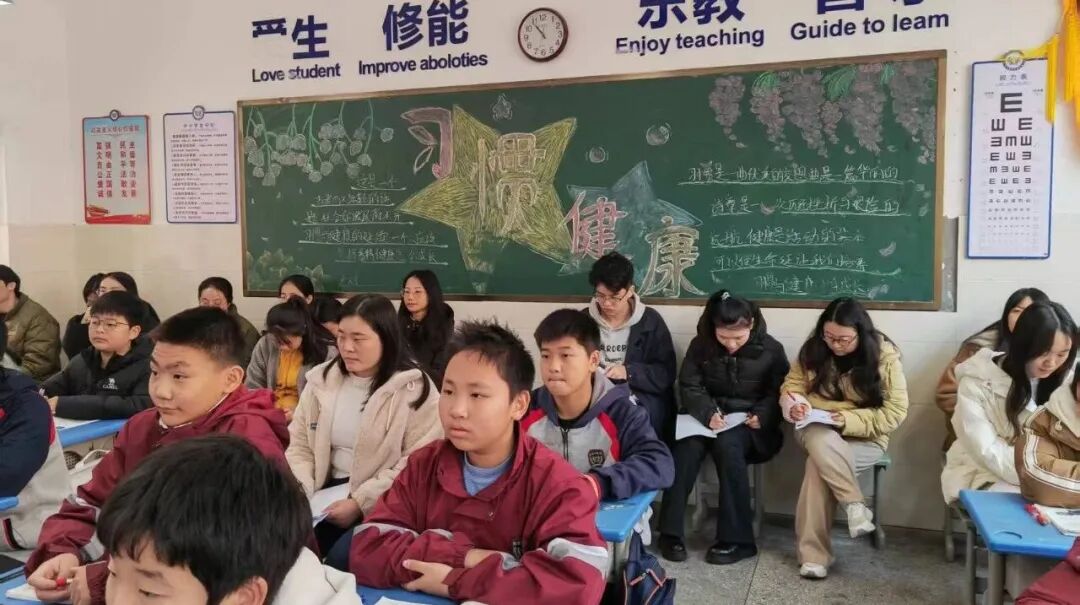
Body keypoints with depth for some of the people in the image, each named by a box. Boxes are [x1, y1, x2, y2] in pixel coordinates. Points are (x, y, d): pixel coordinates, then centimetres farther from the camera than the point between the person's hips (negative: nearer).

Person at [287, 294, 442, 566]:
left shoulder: (414, 389, -9)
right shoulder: (322, 379, 9)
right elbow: (300, 444, 12)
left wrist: (360, 502, -18)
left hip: (383, 504, -4)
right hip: (328, 493, 5)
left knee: (342, 559, -27)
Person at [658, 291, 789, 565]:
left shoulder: (770, 349, -1)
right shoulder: (701, 345, 2)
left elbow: (779, 393, 2)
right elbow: (689, 387, -2)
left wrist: (762, 414, -18)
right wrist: (708, 413, -21)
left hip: (749, 423, -2)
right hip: (709, 417, 2)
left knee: (727, 445, -35)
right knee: (687, 446, -31)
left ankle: (738, 538, -28)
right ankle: (671, 531, -24)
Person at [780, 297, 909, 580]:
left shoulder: (884, 356, -11)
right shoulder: (813, 350, -4)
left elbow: (896, 411, -12)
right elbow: (791, 387, 3)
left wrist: (850, 420, -24)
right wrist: (795, 404, -21)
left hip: (864, 438, -3)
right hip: (817, 430, 3)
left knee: (818, 464, -32)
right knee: (821, 442, -35)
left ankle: (813, 553, -24)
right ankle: (855, 505, -24)